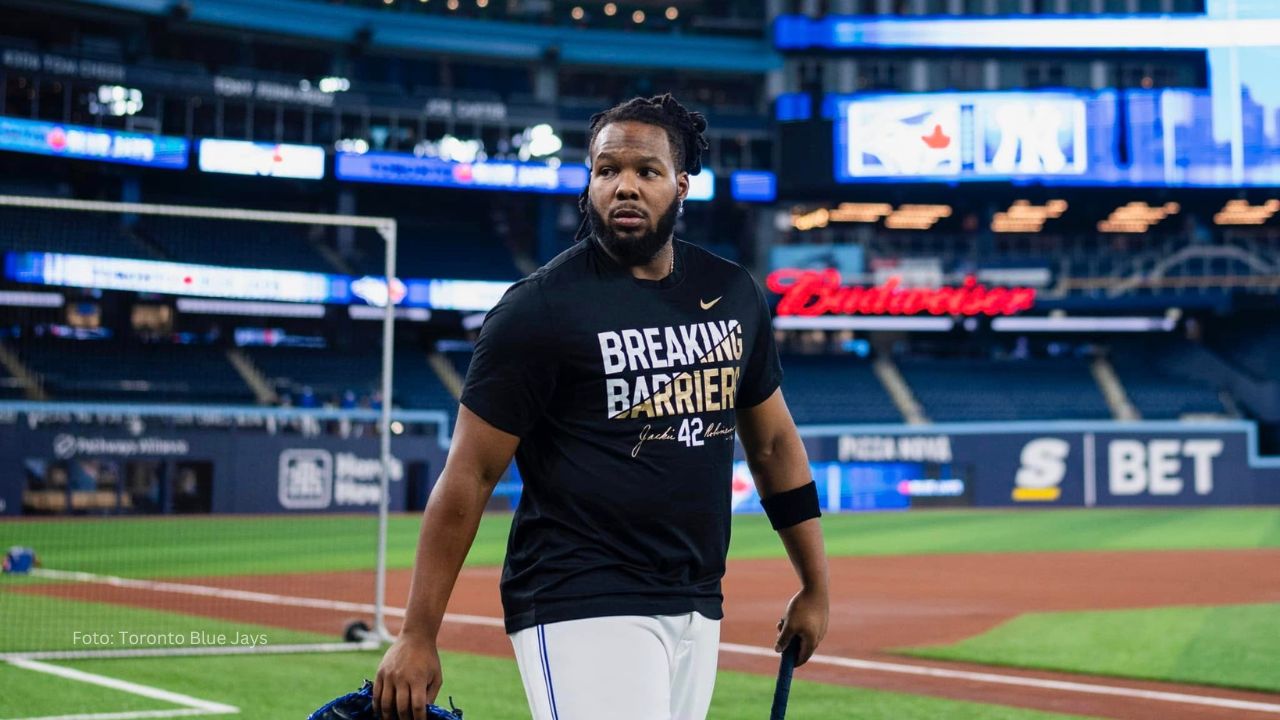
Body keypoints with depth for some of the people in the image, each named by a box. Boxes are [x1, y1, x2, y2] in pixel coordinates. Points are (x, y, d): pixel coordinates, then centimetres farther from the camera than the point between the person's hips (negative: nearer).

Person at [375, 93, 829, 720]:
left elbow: (773, 441, 19)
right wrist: (417, 636, -11)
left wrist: (814, 587, 18)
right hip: (581, 612, -6)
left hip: (697, 611, 7)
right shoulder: (540, 309, -9)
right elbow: (469, 473, -9)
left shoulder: (733, 294, 9)